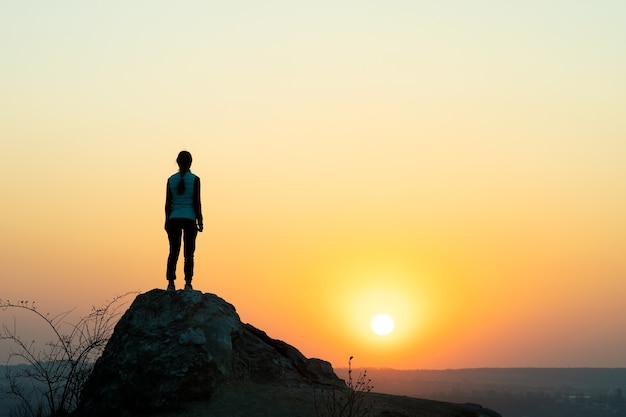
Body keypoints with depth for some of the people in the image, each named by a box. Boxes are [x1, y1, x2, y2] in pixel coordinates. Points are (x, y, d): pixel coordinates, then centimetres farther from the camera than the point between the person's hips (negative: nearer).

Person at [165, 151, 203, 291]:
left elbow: (168, 203, 4)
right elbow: (197, 202, -7)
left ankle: (171, 284, 1)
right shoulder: (195, 179, -4)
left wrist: (167, 221, 11)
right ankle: (188, 283, -2)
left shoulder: (171, 179, 3)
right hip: (189, 219, -2)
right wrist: (200, 222, -1)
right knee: (189, 253, 2)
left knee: (173, 252, 5)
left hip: (174, 219, 2)